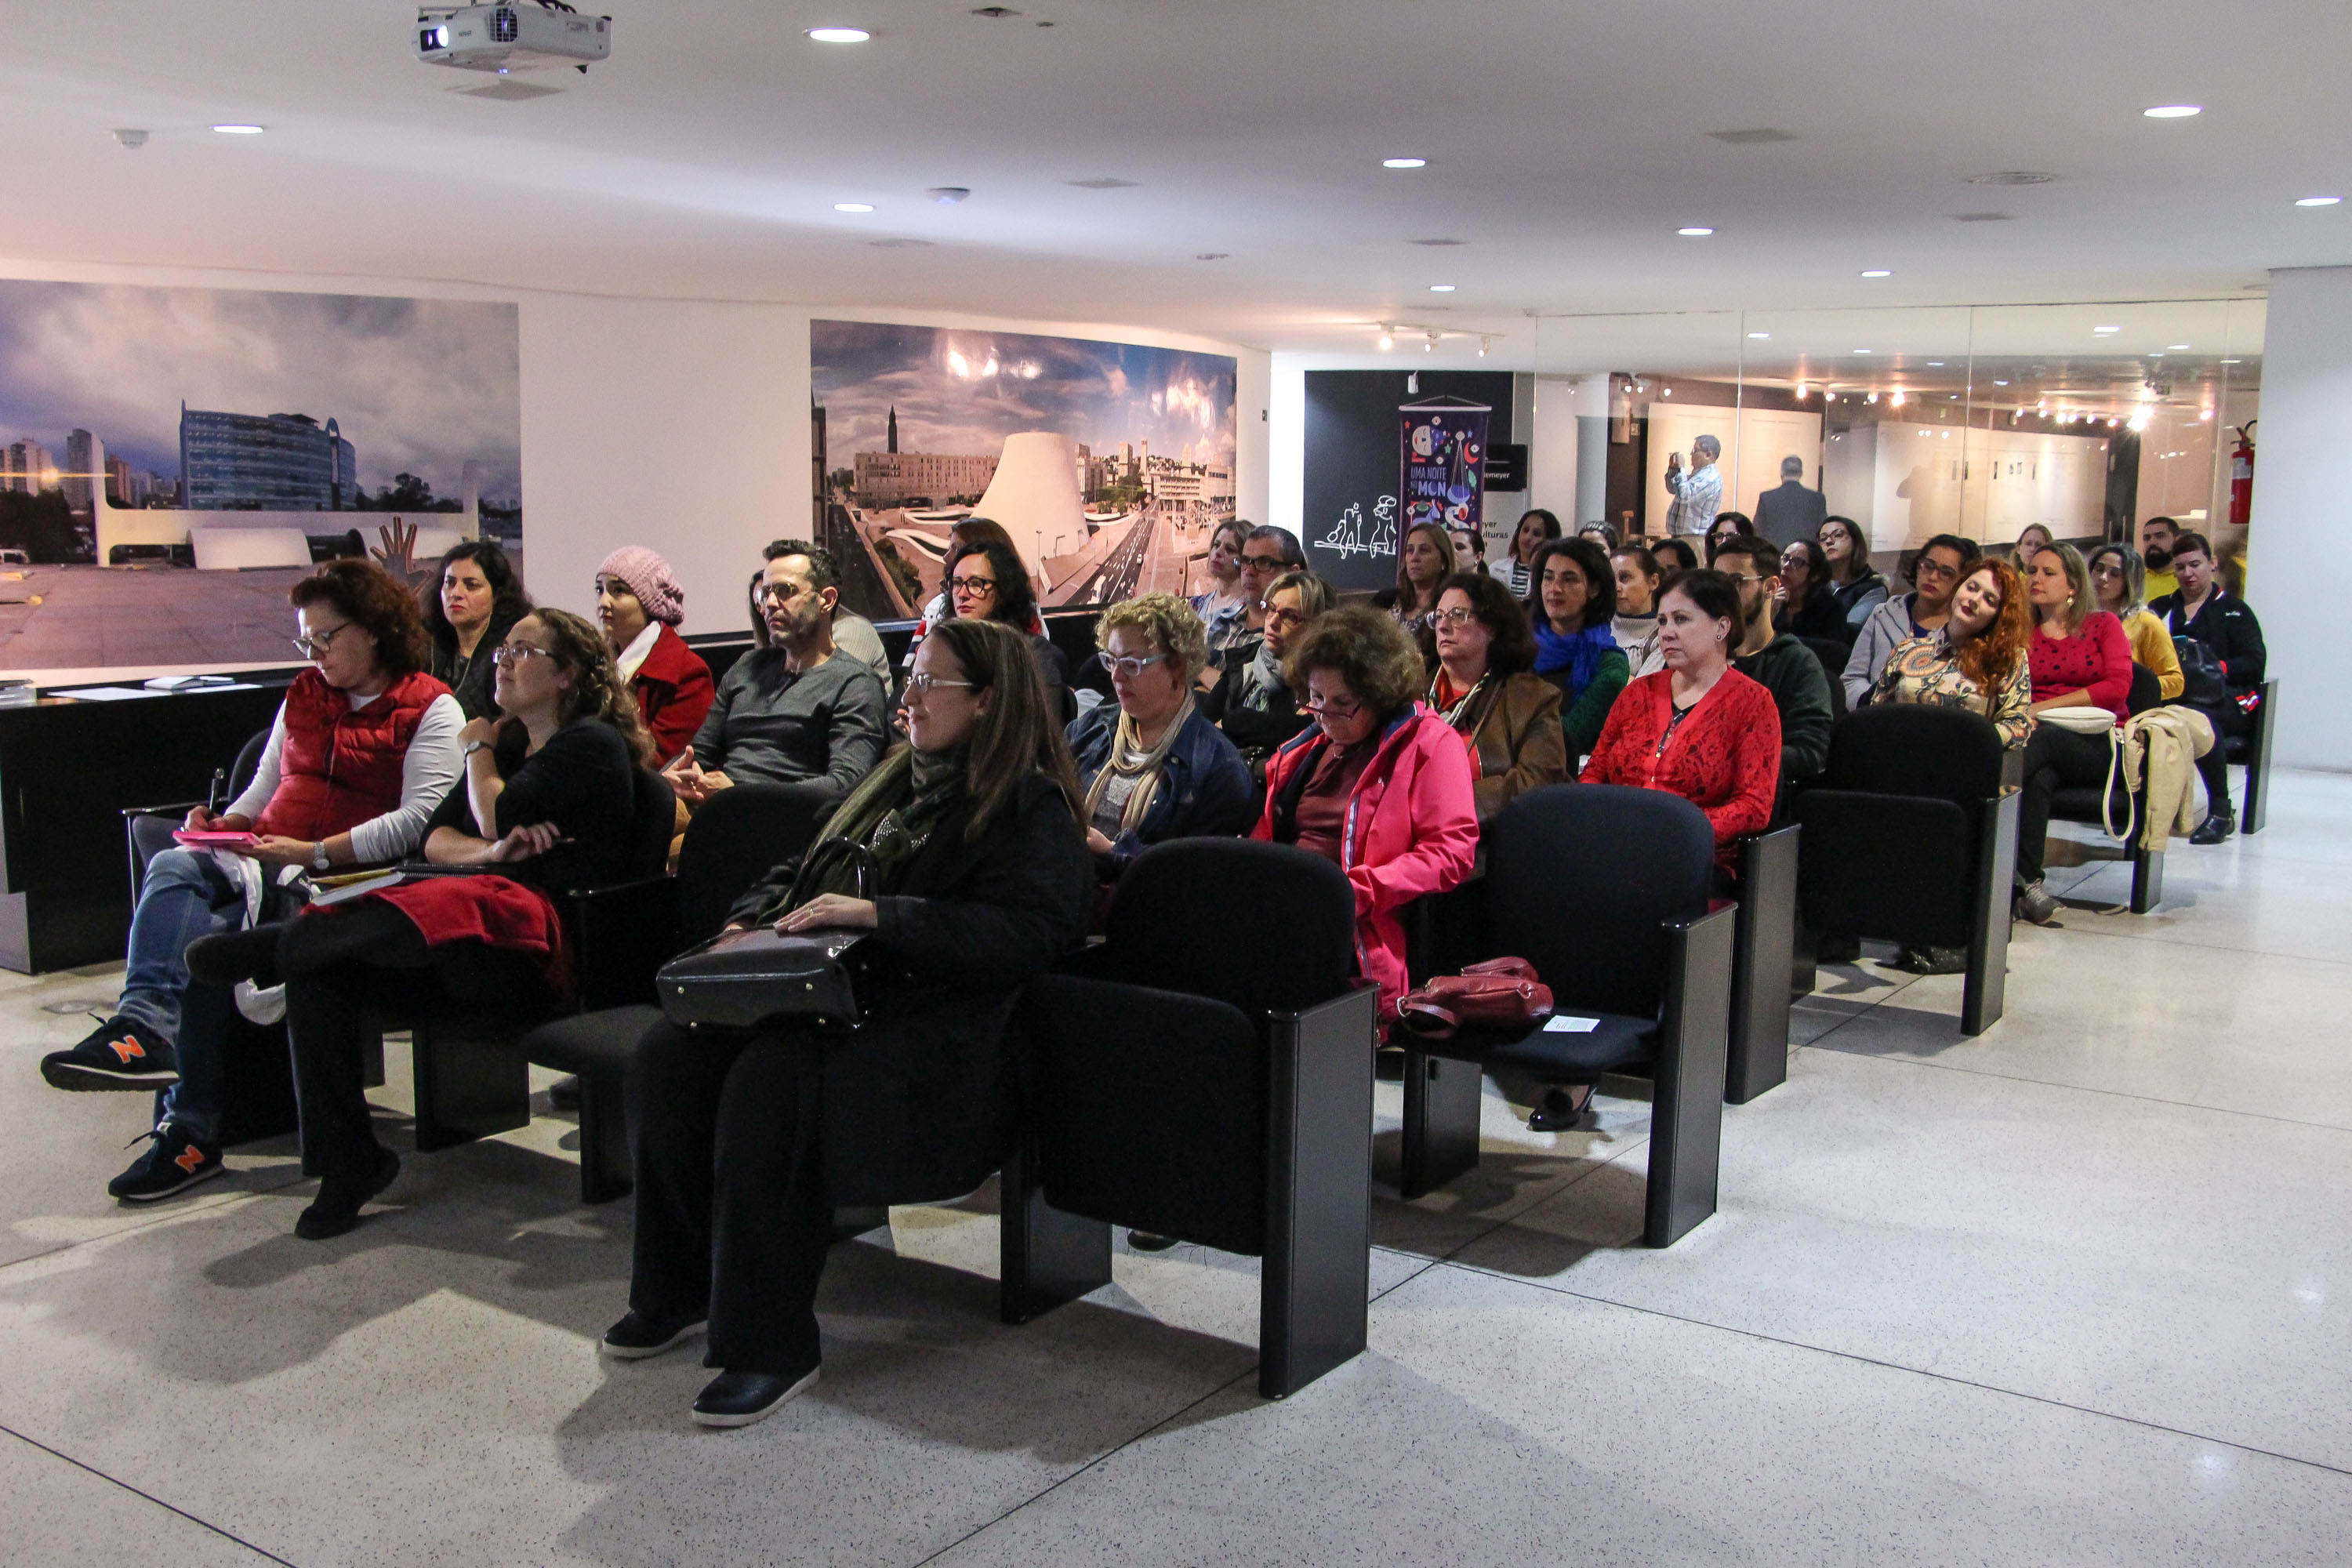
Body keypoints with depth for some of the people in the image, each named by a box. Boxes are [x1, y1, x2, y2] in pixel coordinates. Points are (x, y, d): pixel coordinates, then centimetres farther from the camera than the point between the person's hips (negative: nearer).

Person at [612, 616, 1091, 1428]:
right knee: (667, 1055, -13)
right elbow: (801, 869, 32)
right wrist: (757, 917, 10)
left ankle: (771, 1345, -21)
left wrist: (878, 914, -22)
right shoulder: (900, 779, 22)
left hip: (927, 1027, -8)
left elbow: (1026, 933, -18)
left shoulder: (1030, 806, -3)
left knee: (769, 1085, -33)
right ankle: (679, 1290, 2)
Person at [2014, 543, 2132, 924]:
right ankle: (2028, 882, -43)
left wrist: (2045, 706, -12)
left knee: (2044, 737, -36)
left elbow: (2118, 686, -4)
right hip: (2040, 743, 2)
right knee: (2038, 777, -36)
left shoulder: (2103, 625, 13)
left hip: (2099, 746, -2)